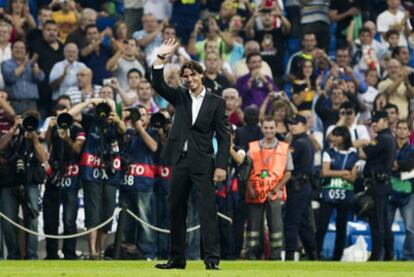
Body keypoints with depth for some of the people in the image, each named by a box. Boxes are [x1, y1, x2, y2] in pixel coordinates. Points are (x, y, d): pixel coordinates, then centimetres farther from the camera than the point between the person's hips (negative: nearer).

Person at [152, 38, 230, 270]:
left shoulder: (216, 103, 0)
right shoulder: (180, 97, 11)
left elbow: (224, 137, -2)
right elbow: (158, 85, -1)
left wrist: (221, 166, -10)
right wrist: (161, 58, -11)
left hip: (203, 164, -5)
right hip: (180, 161, 5)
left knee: (207, 210, -9)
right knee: (176, 211, 8)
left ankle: (212, 258, -11)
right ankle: (177, 258, 14)